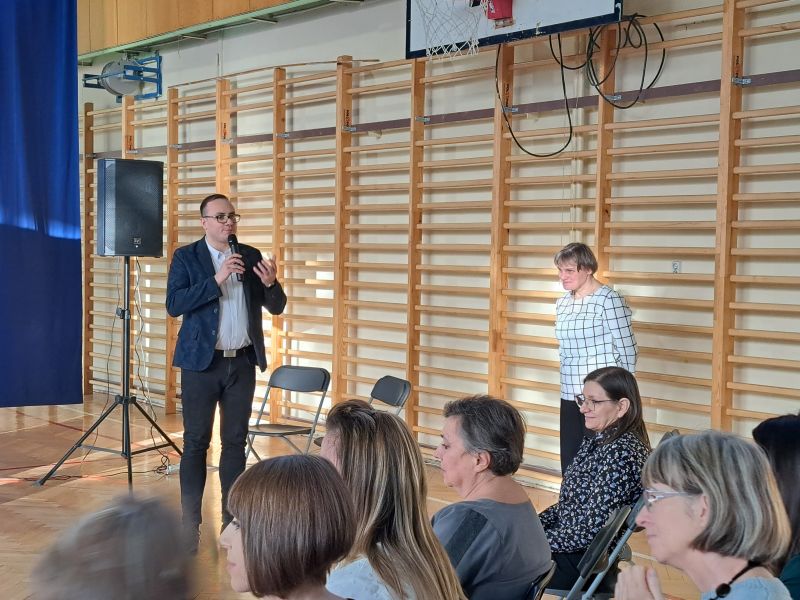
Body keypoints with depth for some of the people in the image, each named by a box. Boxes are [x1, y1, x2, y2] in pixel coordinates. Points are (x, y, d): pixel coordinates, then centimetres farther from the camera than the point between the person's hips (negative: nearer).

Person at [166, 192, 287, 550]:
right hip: (202, 362, -3)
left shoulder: (251, 256, 8)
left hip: (243, 362, 3)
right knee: (196, 443, 1)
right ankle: (190, 524, 9)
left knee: (235, 441, 9)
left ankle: (232, 518, 18)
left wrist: (271, 283, -14)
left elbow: (276, 307, 7)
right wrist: (216, 280, -21)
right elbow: (173, 305, -14)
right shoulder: (186, 257, -1)